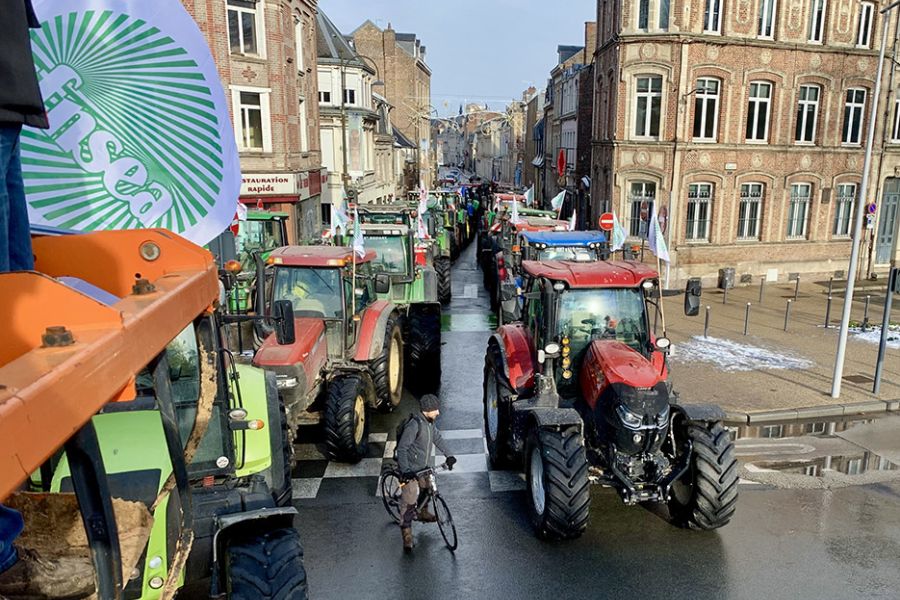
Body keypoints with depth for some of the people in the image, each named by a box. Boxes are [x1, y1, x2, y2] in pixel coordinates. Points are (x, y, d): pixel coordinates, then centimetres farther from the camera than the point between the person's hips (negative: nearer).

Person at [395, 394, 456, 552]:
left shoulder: (429, 422, 0)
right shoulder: (413, 425, -27)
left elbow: (438, 438, 15)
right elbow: (402, 449, -27)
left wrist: (449, 455, 8)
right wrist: (405, 471, -33)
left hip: (425, 467, 9)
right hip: (411, 470, -9)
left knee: (426, 489, 25)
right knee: (409, 501, -5)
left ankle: (423, 513, 50)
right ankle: (406, 532, 6)